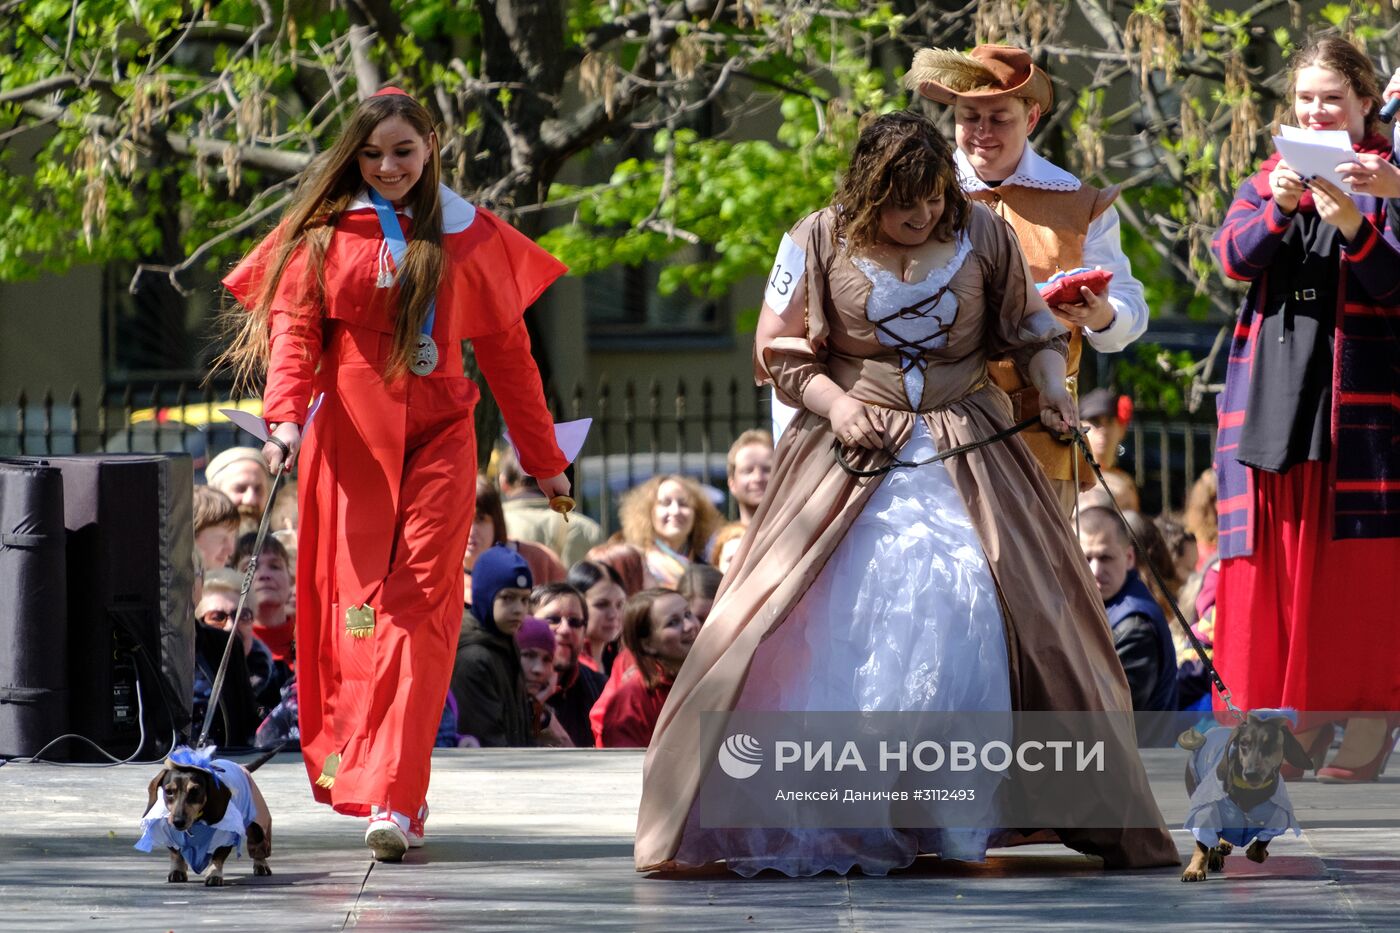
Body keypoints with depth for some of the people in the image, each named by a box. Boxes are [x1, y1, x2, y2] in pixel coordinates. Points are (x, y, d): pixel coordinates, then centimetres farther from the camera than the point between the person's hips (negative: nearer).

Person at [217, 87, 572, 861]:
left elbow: (505, 349, 15)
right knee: (358, 597, -2)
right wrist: (286, 414, -19)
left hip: (437, 433, 0)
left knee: (420, 605, -11)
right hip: (350, 436, 0)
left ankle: (394, 798, -17)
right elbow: (293, 327, -1)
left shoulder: (468, 236, 11)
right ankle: (358, 767, 10)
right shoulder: (325, 230, 8)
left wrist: (543, 458, 17)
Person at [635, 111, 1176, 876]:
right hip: (853, 446, -1)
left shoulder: (982, 234, 2)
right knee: (816, 627, -8)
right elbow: (779, 351, 2)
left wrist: (1051, 381, -5)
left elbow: (1028, 323, 13)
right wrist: (836, 404, -13)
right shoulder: (818, 243, -2)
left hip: (967, 452, 1)